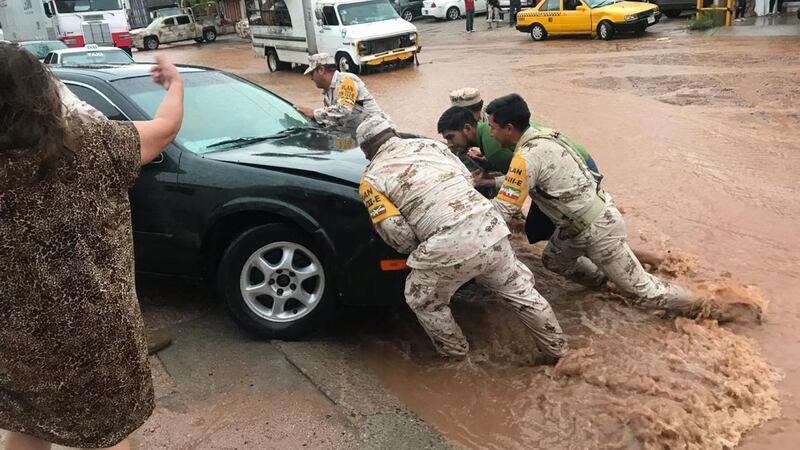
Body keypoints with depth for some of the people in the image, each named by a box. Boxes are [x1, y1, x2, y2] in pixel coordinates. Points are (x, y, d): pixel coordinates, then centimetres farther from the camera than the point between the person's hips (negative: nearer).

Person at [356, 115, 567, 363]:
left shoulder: (372, 179, 6)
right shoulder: (428, 143, 19)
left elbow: (396, 234, -2)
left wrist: (414, 249, 18)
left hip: (447, 247, -5)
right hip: (490, 228, 5)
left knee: (422, 301, 23)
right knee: (520, 290, 25)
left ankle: (455, 352, 36)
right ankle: (556, 349, 38)